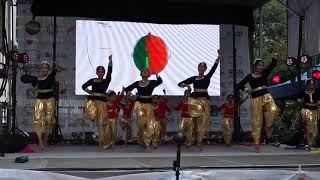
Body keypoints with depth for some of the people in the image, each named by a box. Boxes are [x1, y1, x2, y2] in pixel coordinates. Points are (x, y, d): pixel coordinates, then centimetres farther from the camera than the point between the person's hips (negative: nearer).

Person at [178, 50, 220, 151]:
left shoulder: (208, 77, 7)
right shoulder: (193, 78, 12)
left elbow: (214, 67, -6)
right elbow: (180, 84, 12)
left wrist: (219, 56, -18)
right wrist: (186, 85, -9)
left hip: (204, 100, 0)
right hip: (194, 99, 0)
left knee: (203, 121, -1)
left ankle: (199, 142, 8)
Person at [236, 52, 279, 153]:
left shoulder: (265, 73, 10)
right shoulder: (250, 76, 6)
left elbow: (272, 65, -6)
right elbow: (239, 85, 10)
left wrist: (275, 58, -25)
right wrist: (246, 90, -6)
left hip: (266, 96, 1)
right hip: (256, 99, -1)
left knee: (273, 109, -32)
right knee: (256, 122, -1)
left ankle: (268, 127, -5)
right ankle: (256, 144, 9)